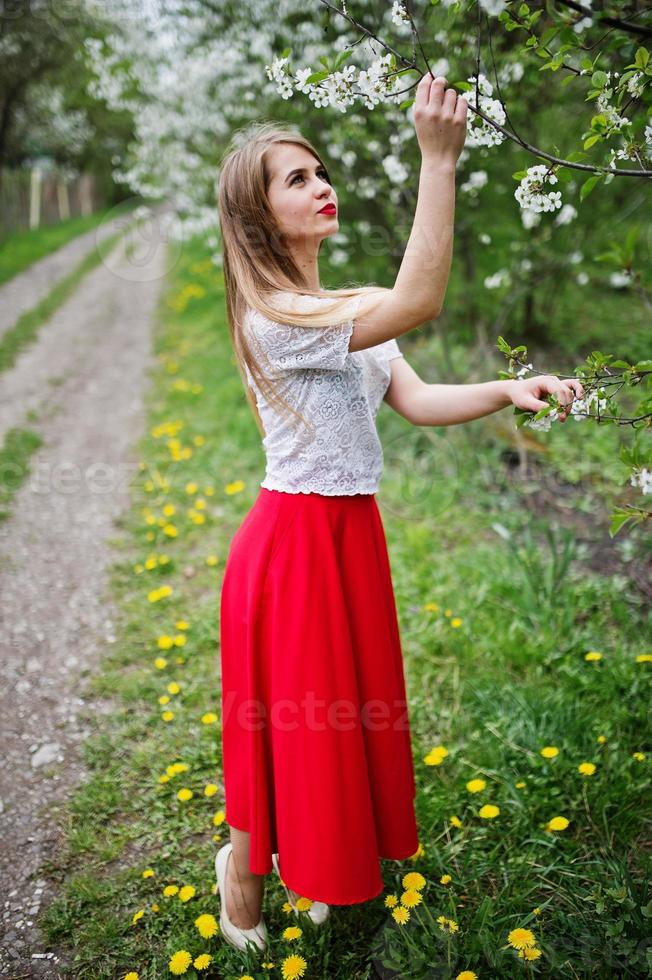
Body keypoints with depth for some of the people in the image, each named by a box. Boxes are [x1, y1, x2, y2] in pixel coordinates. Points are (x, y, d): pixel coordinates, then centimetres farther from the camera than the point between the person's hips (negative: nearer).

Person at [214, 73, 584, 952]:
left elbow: (419, 401, 0)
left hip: (352, 530, 8)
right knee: (292, 718, 8)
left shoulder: (344, 311, 9)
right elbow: (418, 303, -30)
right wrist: (439, 161, -33)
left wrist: (507, 391, -15)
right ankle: (243, 864, 37)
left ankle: (310, 863, 44)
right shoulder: (272, 315, -19)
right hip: (295, 538, -8)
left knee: (350, 708, 19)